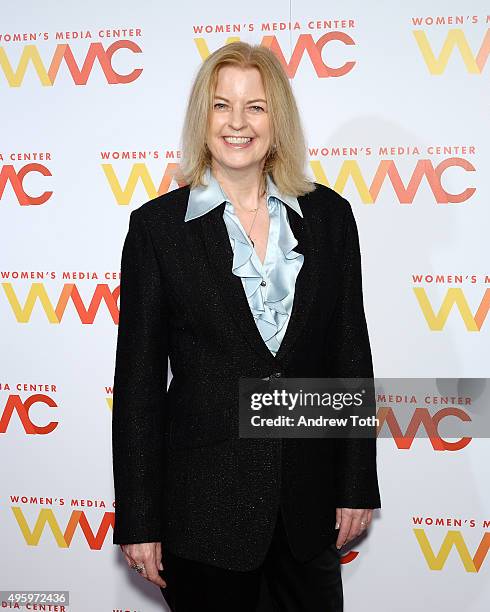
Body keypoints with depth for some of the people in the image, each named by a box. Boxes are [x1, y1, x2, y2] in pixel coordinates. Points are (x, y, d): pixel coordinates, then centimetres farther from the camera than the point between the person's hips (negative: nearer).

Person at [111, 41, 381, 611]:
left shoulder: (329, 215, 1)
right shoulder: (158, 225, -6)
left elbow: (351, 352, 4)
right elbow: (138, 375, -5)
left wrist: (357, 486, 4)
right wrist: (138, 521, -5)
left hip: (308, 494, 3)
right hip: (202, 496, -2)